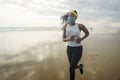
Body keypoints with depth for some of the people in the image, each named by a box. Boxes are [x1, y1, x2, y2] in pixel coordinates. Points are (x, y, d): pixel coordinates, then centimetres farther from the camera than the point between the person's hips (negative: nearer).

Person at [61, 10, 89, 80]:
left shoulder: (80, 26, -12)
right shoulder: (65, 26, -2)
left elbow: (87, 33, 6)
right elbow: (64, 39, 0)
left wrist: (81, 39, -12)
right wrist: (69, 39, -24)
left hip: (78, 49, -4)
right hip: (69, 48, 5)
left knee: (71, 68, -9)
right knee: (73, 66, 18)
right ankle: (80, 66, 55)